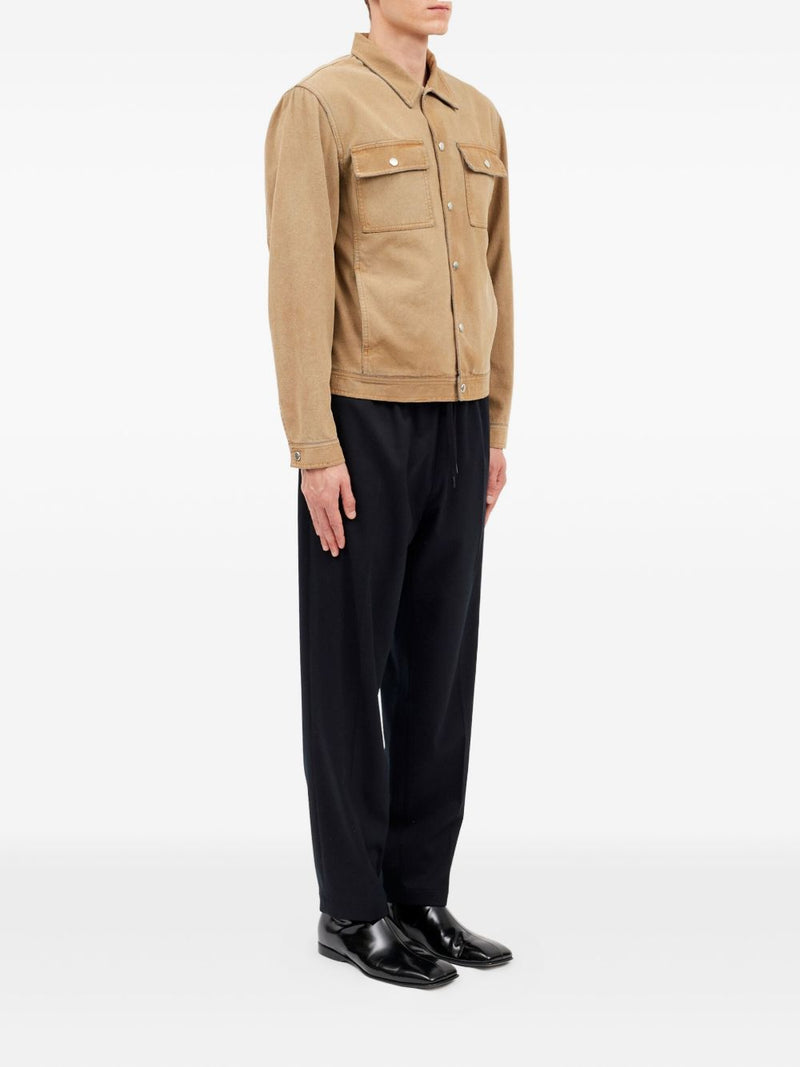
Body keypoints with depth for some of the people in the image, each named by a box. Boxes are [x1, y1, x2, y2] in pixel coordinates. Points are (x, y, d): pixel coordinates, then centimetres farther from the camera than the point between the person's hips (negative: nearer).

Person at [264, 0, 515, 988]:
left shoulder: (476, 119, 16)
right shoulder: (316, 107, -7)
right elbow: (297, 285, -13)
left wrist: (493, 432, 14)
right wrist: (314, 450, -18)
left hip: (452, 430, 7)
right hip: (361, 426, -7)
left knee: (439, 662, 8)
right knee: (352, 665, 0)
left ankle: (419, 897, 19)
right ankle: (351, 910, 12)